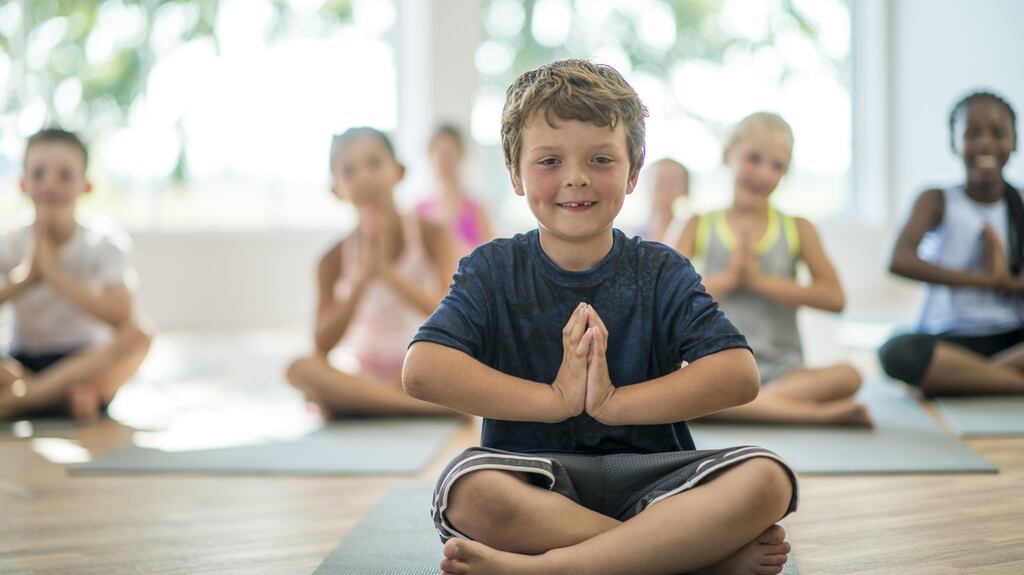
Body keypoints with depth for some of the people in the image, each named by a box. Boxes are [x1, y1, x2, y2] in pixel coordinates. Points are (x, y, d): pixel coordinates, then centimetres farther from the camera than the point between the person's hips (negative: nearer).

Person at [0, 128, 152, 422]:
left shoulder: (102, 244, -3)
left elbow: (120, 316, -21)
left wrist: (54, 273, -18)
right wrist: (25, 277, -14)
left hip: (86, 364, -1)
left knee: (139, 335, -32)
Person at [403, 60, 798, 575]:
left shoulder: (661, 273, 7)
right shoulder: (493, 271, 5)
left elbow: (739, 375, -9)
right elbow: (422, 371, -13)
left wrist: (613, 401, -17)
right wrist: (555, 399, -16)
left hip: (648, 477, 2)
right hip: (536, 480, -1)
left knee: (766, 479, -27)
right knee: (472, 490, -36)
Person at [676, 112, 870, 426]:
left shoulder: (797, 229, 9)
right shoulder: (701, 226, 9)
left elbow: (833, 298, -4)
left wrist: (761, 280, -9)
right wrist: (727, 279, -8)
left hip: (781, 369, 0)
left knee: (847, 375, -29)